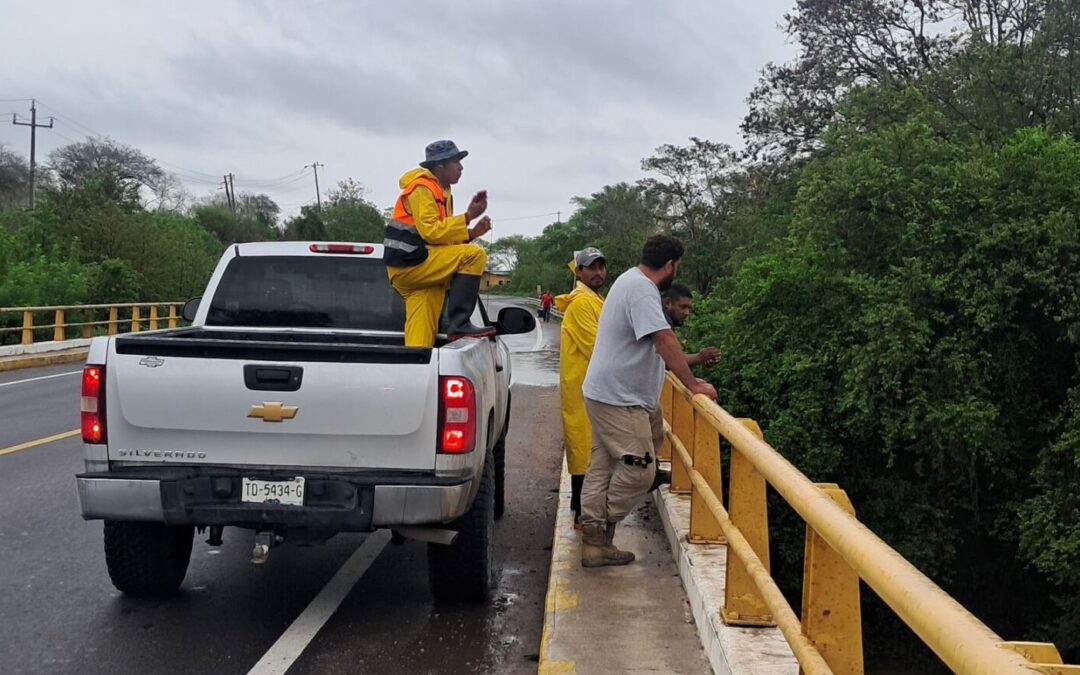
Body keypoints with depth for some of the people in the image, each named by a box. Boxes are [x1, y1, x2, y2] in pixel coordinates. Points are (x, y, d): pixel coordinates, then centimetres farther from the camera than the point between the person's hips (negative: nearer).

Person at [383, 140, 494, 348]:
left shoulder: (442, 192, 23)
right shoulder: (421, 188, -8)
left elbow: (444, 237, 22)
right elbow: (431, 231, -19)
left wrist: (472, 233, 6)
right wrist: (468, 216, -17)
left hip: (415, 268, 10)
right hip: (409, 262, -10)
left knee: (421, 339, 0)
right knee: (474, 255, -20)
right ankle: (458, 323, -23)